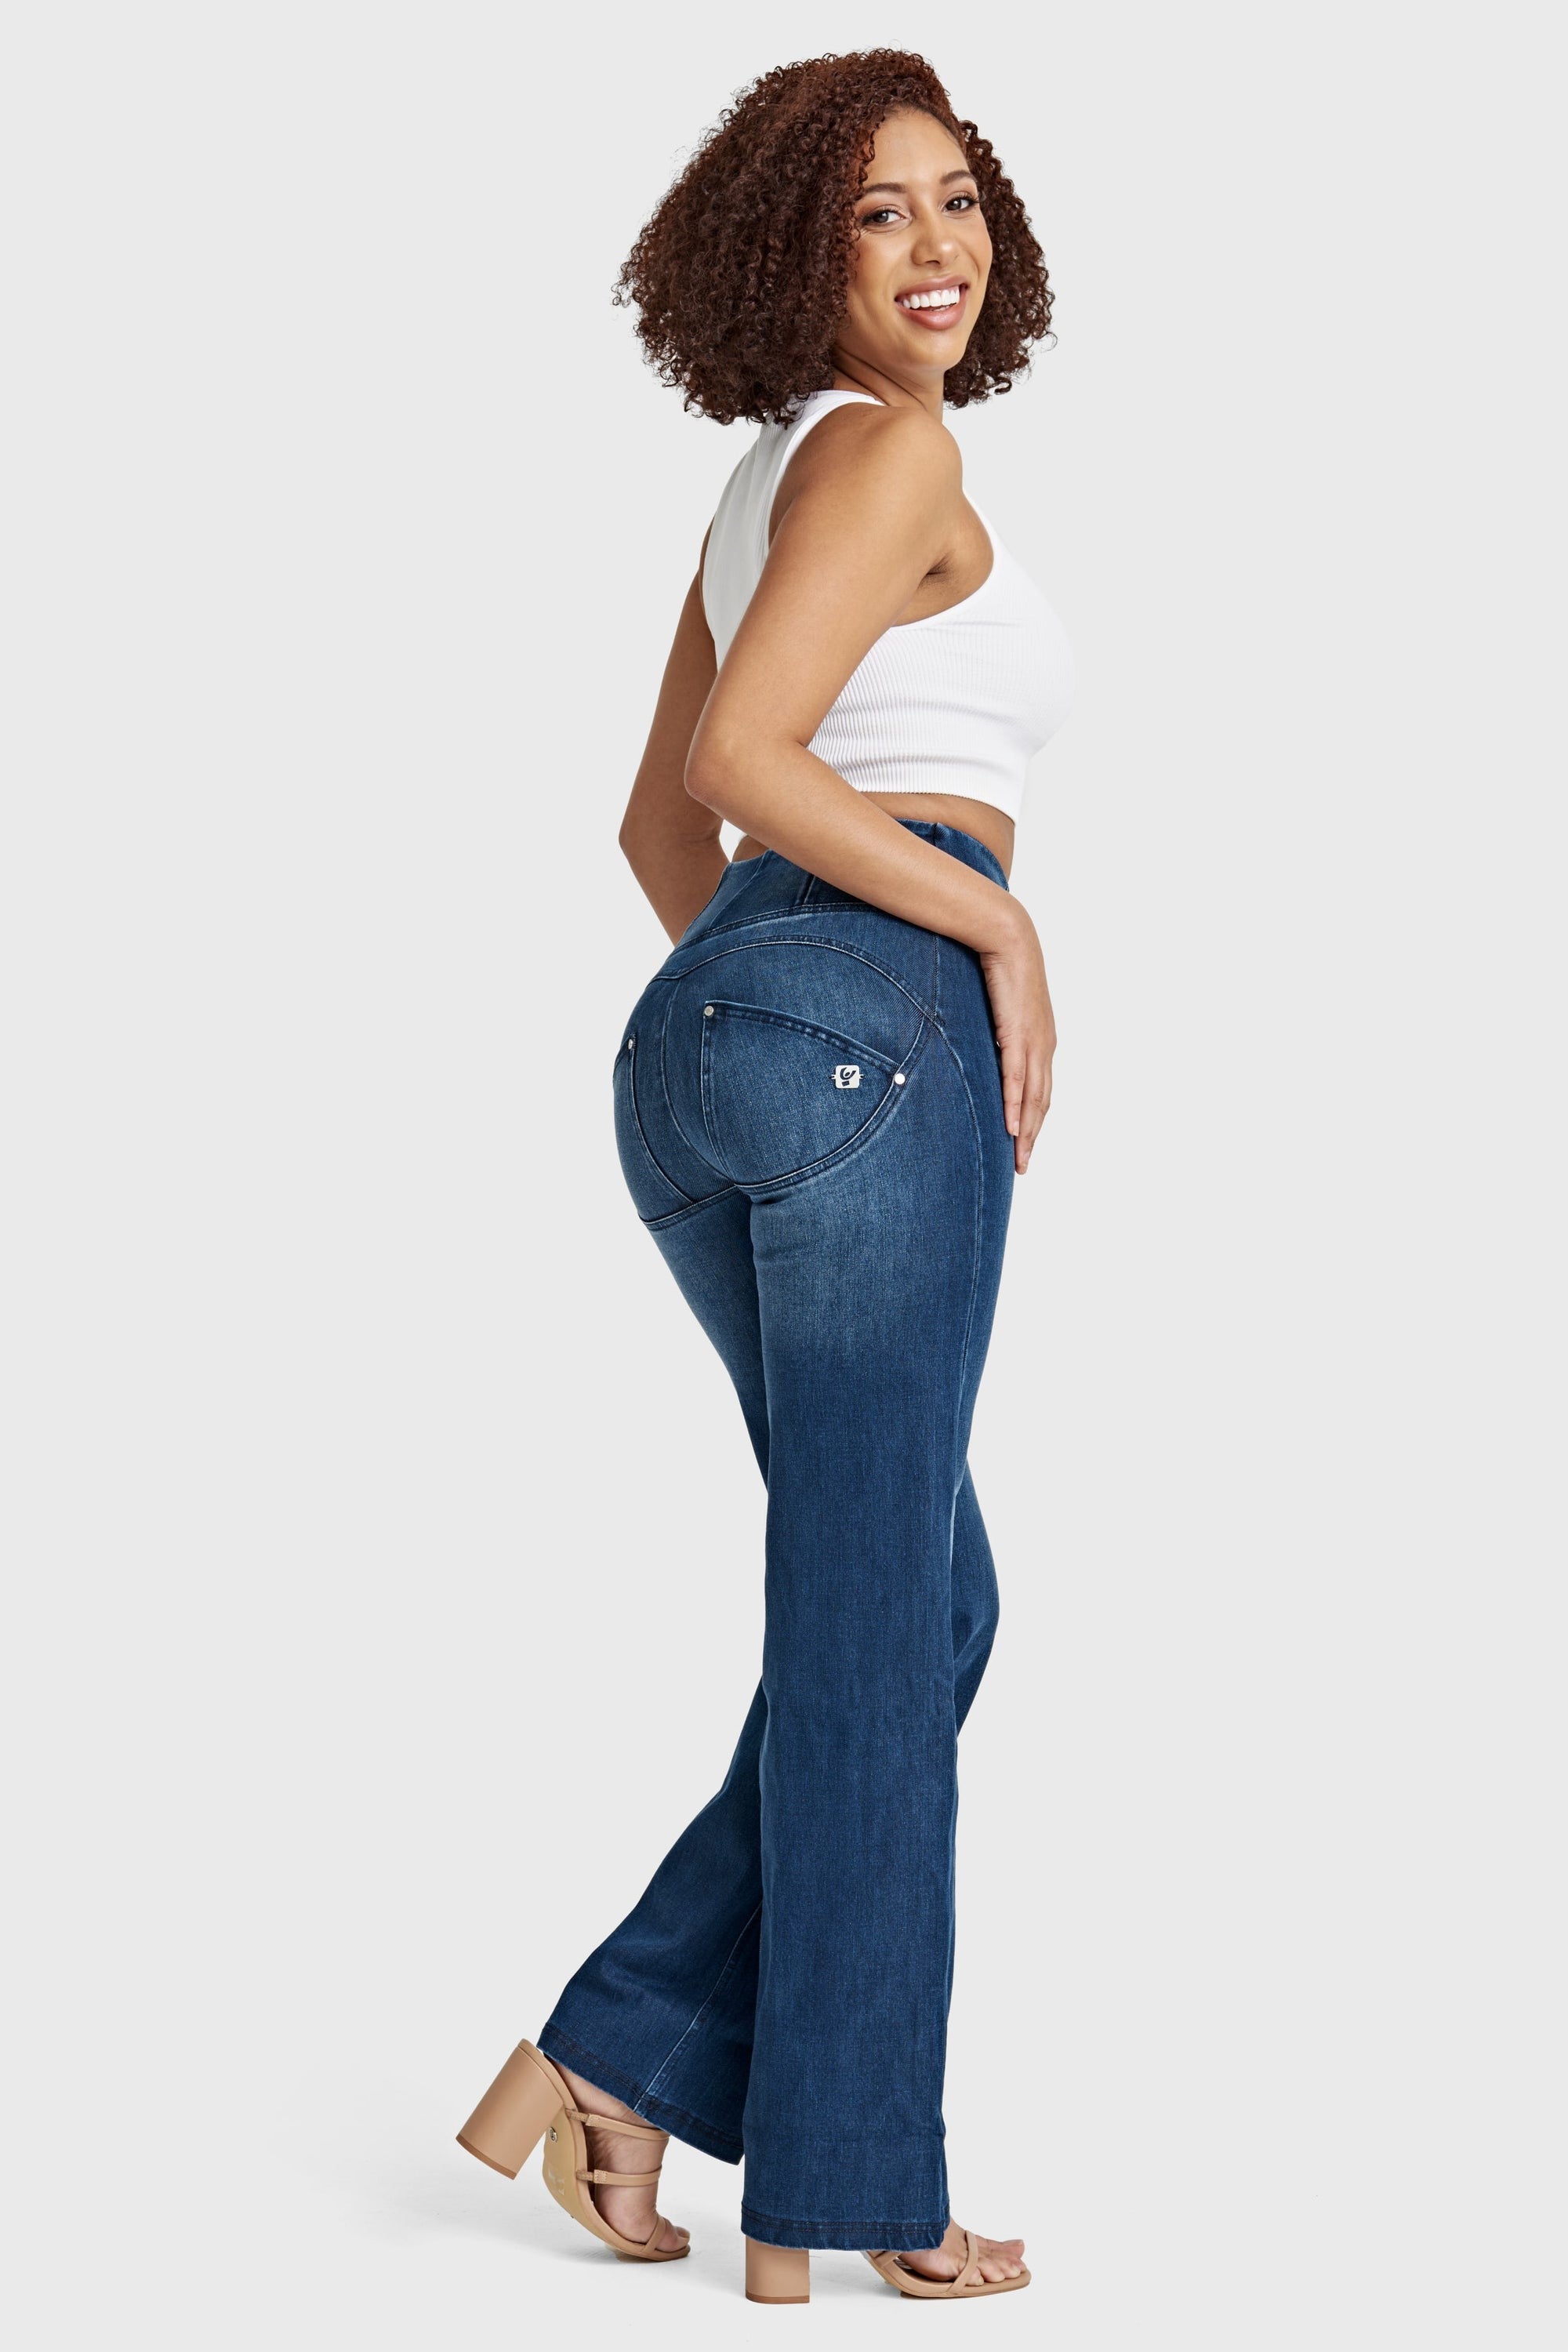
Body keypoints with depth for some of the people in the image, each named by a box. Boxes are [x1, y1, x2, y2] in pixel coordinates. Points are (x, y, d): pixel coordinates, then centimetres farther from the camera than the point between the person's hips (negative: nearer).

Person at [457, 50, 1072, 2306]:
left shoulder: (768, 479, 22)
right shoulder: (894, 452, -6)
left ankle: (606, 2061, 11)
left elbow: (658, 821, 25)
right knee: (873, 1627, -1)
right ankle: (835, 2200, 7)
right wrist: (1000, 920, -11)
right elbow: (741, 758, -19)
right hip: (869, 1028, -9)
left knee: (919, 1607, 15)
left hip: (701, 1039, 9)